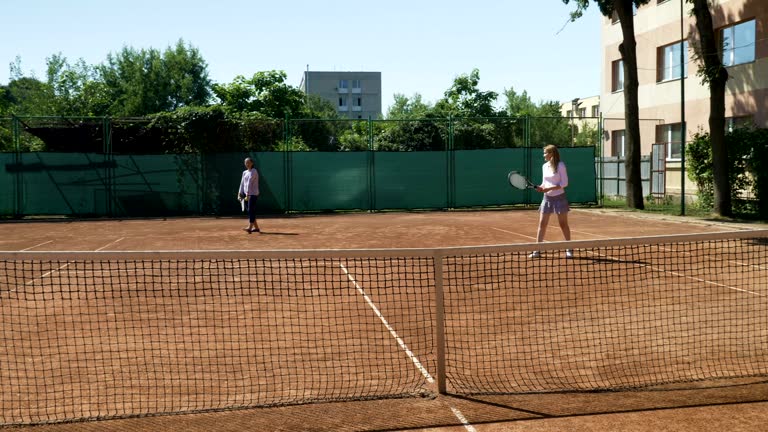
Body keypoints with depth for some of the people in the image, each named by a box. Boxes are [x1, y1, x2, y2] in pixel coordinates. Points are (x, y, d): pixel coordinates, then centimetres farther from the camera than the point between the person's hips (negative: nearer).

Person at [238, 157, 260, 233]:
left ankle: (250, 228, -22)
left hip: (253, 194, -8)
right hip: (246, 194, 8)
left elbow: (250, 183, -18)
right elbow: (242, 184, 14)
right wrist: (240, 193, 6)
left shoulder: (253, 172, -8)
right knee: (249, 211, 7)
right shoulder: (244, 172, 16)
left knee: (251, 211, -15)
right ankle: (256, 228, 14)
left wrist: (248, 193, -25)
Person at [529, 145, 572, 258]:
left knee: (563, 224, 3)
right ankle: (537, 251, 4)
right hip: (547, 198, 5)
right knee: (542, 224, 1)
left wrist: (549, 188, -21)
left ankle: (569, 249, 16)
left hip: (559, 198, -5)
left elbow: (564, 183, -13)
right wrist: (541, 187, -8)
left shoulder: (560, 165, -11)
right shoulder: (544, 166, 7)